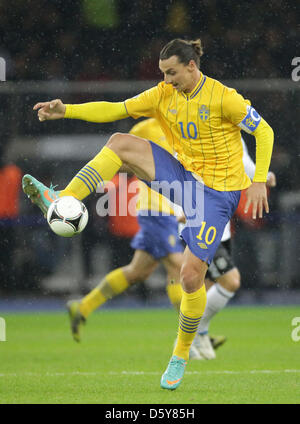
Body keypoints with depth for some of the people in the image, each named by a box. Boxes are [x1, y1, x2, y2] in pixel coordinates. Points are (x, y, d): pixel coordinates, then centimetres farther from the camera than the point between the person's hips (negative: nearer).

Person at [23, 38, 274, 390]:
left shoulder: (223, 97, -15)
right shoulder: (163, 95, 1)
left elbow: (264, 132, -9)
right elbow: (114, 110, -1)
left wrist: (259, 182, -17)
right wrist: (65, 111, -13)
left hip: (216, 191, -6)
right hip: (183, 175, 6)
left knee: (191, 275, -10)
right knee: (120, 142, -14)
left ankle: (180, 356, 12)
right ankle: (63, 202, -23)